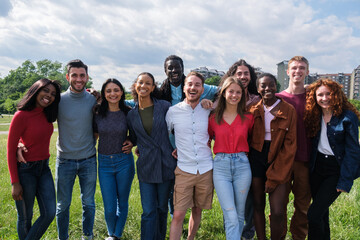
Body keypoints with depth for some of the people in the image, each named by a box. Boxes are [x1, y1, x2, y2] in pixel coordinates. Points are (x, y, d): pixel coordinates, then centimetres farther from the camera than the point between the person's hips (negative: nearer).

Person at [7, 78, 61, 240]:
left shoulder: (47, 114, 1)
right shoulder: (21, 116, -16)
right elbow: (10, 150, -13)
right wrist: (15, 183, -13)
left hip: (44, 169, 6)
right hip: (25, 170, -6)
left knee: (49, 214, 5)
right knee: (25, 218, 10)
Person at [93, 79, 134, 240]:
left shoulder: (128, 113, -5)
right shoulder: (98, 113, -3)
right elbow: (94, 135, 8)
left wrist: (131, 143, -8)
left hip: (124, 161, 0)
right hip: (104, 162, 1)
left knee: (122, 203, 13)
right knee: (109, 208, 4)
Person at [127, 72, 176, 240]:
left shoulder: (164, 106, -2)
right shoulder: (131, 115, 5)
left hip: (165, 164, 0)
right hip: (146, 167, 1)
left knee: (162, 208, 13)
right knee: (149, 211, 0)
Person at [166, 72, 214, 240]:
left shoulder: (209, 111, 0)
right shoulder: (173, 111, -2)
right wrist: (174, 149, 4)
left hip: (206, 169, 2)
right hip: (184, 170, -1)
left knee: (197, 210, 17)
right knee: (178, 215, -3)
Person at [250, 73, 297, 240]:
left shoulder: (288, 110, -4)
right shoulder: (253, 110, 4)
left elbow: (290, 144, -6)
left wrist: (276, 175, -10)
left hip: (279, 161, -2)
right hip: (256, 159, 3)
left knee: (277, 212, -7)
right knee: (258, 205, 10)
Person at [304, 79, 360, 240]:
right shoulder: (314, 115, 4)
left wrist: (345, 181, -15)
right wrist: (309, 169, 2)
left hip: (336, 169, -5)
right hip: (317, 166, 5)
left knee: (313, 215, -10)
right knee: (322, 212, 16)